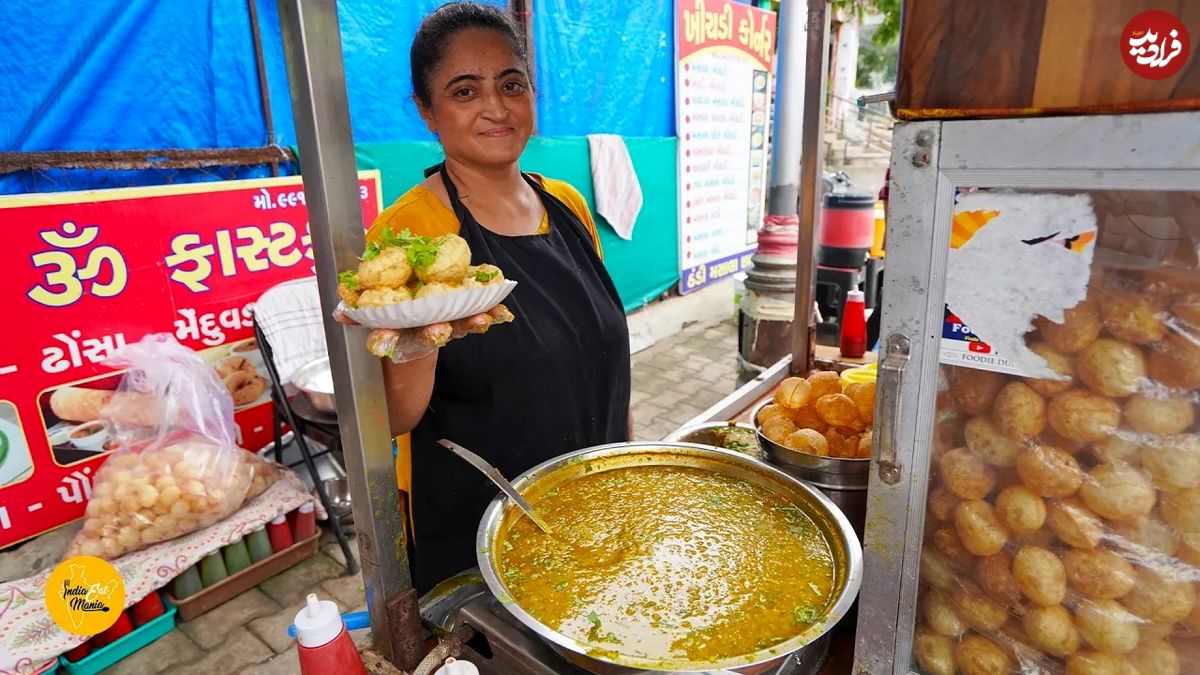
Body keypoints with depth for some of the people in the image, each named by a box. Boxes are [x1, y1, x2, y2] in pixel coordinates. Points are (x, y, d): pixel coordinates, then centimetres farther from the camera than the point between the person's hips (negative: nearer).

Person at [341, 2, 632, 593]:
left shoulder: (567, 206, -1)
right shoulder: (407, 229, -18)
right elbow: (395, 421, -18)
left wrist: (627, 455, 11)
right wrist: (417, 345, -37)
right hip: (472, 531, -5)